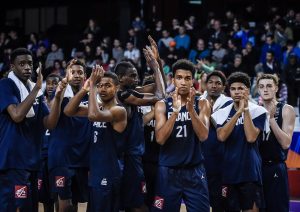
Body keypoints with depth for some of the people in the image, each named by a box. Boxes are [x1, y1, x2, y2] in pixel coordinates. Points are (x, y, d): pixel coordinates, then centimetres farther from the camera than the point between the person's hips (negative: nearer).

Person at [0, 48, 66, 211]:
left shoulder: (35, 91, 15)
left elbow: (50, 124, 7)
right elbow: (17, 115, -22)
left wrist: (57, 97, -8)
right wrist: (36, 88, -19)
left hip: (31, 160, 8)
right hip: (13, 161, -8)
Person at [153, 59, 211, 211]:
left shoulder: (202, 104, 2)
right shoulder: (162, 105, 0)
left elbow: (203, 136, -12)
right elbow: (160, 139, -13)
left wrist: (191, 108, -22)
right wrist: (175, 111, -21)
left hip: (194, 171, 0)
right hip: (168, 171, 0)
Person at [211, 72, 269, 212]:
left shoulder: (258, 111, -3)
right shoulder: (223, 112, 7)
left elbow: (251, 137, -16)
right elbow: (221, 136, -10)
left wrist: (246, 110, -14)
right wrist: (238, 112, -15)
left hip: (250, 172, -4)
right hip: (229, 172, 4)